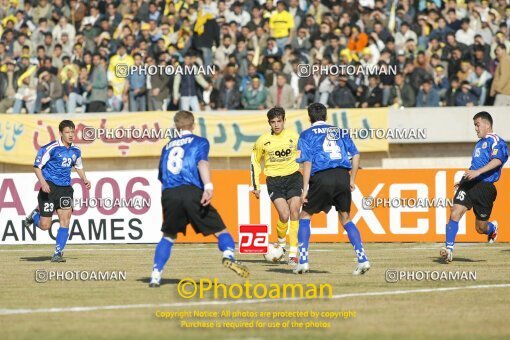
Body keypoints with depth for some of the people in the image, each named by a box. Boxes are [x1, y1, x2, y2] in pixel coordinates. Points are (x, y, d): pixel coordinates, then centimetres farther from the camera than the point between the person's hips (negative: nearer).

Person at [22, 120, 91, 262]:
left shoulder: (75, 151, 7)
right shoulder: (51, 148, -12)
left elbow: (79, 166, 28)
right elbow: (37, 166, -11)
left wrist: (84, 179, 12)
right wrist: (43, 182, -25)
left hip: (65, 188, 4)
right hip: (49, 187, -4)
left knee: (65, 220, -10)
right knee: (45, 226, -3)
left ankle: (58, 253, -3)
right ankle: (35, 214, 32)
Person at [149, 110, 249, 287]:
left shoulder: (167, 146, 26)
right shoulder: (199, 142, 13)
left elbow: (161, 177, 27)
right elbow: (202, 162, -6)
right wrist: (208, 187, -18)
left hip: (169, 194, 3)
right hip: (192, 192, -3)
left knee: (168, 237, 20)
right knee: (221, 231, 2)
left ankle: (156, 275, 7)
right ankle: (228, 255, -27)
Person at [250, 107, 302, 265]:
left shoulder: (293, 137, -1)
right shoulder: (263, 140, -2)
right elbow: (255, 161, 11)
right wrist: (255, 186, 9)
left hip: (293, 177, 1)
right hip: (274, 180, -1)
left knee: (294, 213, -11)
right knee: (284, 215, -17)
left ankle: (293, 254, -6)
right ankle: (281, 242, 13)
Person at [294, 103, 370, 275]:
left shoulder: (307, 134, 11)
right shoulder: (340, 132, 21)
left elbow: (307, 162, 0)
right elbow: (355, 155, 12)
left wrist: (305, 189, -2)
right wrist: (352, 180, 17)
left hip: (321, 177, -3)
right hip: (343, 176, 3)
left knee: (305, 216, 14)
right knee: (345, 219, 16)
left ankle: (303, 262, 8)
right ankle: (362, 259, 2)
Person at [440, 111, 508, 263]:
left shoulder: (495, 141, -6)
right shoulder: (479, 143, 22)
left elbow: (497, 160, -23)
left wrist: (478, 172, -32)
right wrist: (464, 181, 31)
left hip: (485, 187, -7)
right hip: (469, 184, 7)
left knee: (481, 228, 4)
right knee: (455, 213, -15)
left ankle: (492, 228, 40)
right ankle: (449, 249, -16)